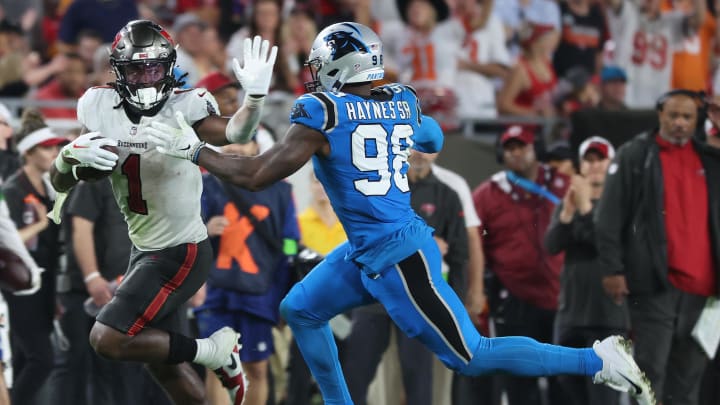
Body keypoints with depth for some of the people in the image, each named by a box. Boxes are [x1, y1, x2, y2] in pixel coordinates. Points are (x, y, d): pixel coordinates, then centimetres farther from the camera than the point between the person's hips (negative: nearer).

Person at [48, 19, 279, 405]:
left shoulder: (185, 107, -19)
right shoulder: (101, 107, -5)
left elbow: (232, 132, -38)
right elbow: (60, 183, -3)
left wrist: (255, 96, -58)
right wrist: (72, 154, -25)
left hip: (181, 253, -7)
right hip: (145, 249, 7)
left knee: (107, 340, -15)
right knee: (162, 363, 15)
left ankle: (212, 352, 2)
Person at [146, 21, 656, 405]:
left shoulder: (323, 111, -16)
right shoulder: (402, 103, 4)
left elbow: (258, 175, -16)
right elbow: (432, 140, 27)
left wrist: (195, 150, -4)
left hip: (398, 257, -9)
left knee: (472, 356, -4)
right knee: (300, 310, 18)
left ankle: (599, 359, -4)